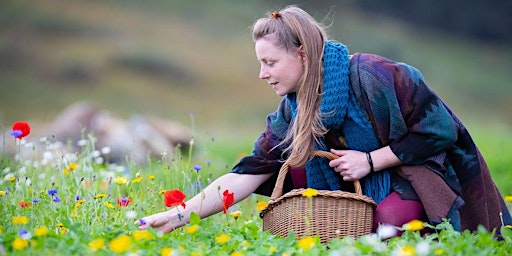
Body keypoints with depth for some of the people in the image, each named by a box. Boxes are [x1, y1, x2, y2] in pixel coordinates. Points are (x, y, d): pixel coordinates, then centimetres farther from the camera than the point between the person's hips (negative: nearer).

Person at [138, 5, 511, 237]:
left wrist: (370, 160, -22)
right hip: (368, 189, 6)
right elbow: (247, 175, -10)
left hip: (428, 171, -6)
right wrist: (179, 216, -18)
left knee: (387, 221, -35)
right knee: (296, 155, -12)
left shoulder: (372, 76, -25)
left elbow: (440, 130, -20)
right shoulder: (292, 114, -5)